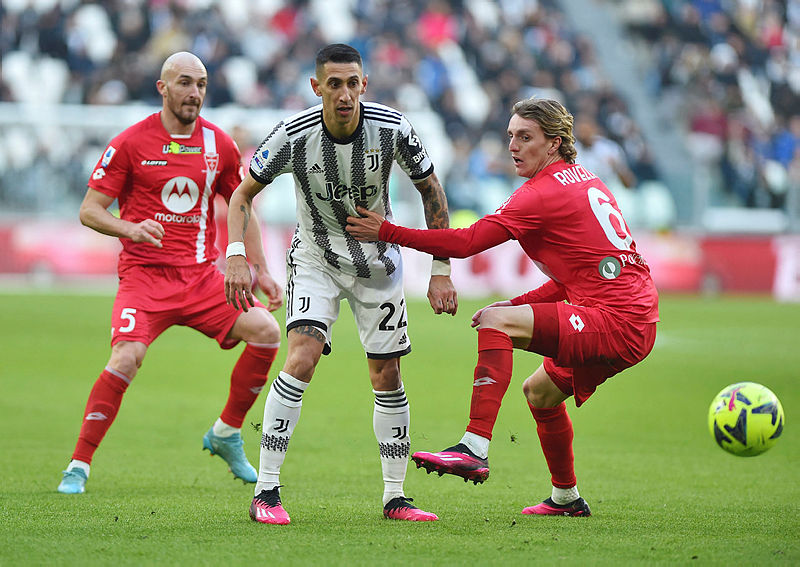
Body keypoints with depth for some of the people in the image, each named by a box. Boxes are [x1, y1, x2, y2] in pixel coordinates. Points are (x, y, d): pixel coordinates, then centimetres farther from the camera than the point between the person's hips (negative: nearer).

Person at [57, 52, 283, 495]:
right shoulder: (131, 143, -4)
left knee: (266, 330, -13)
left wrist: (260, 271, 15)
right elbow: (89, 210, -3)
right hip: (145, 274, -4)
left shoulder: (218, 144, 8)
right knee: (126, 358, -26)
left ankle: (226, 434, 8)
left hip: (202, 274, 4)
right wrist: (129, 228, -23)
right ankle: (78, 466, -14)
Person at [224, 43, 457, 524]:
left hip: (379, 262, 2)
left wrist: (441, 272, -5)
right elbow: (243, 194, -7)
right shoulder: (293, 136, -21)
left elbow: (431, 189, -3)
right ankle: (266, 492, -18)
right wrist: (236, 257, -21)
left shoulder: (392, 128, -19)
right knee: (302, 356, -22)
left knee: (387, 377, 3)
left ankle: (395, 497, 16)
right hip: (315, 259, -2)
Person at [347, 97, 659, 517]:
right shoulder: (584, 180, 19)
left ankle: (474, 450, -29)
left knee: (495, 321, -21)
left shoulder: (543, 193, -10)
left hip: (615, 323, -10)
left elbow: (465, 242, -16)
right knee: (540, 391, 30)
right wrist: (521, 304, 13)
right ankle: (566, 498, 45)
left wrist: (387, 232, -14)